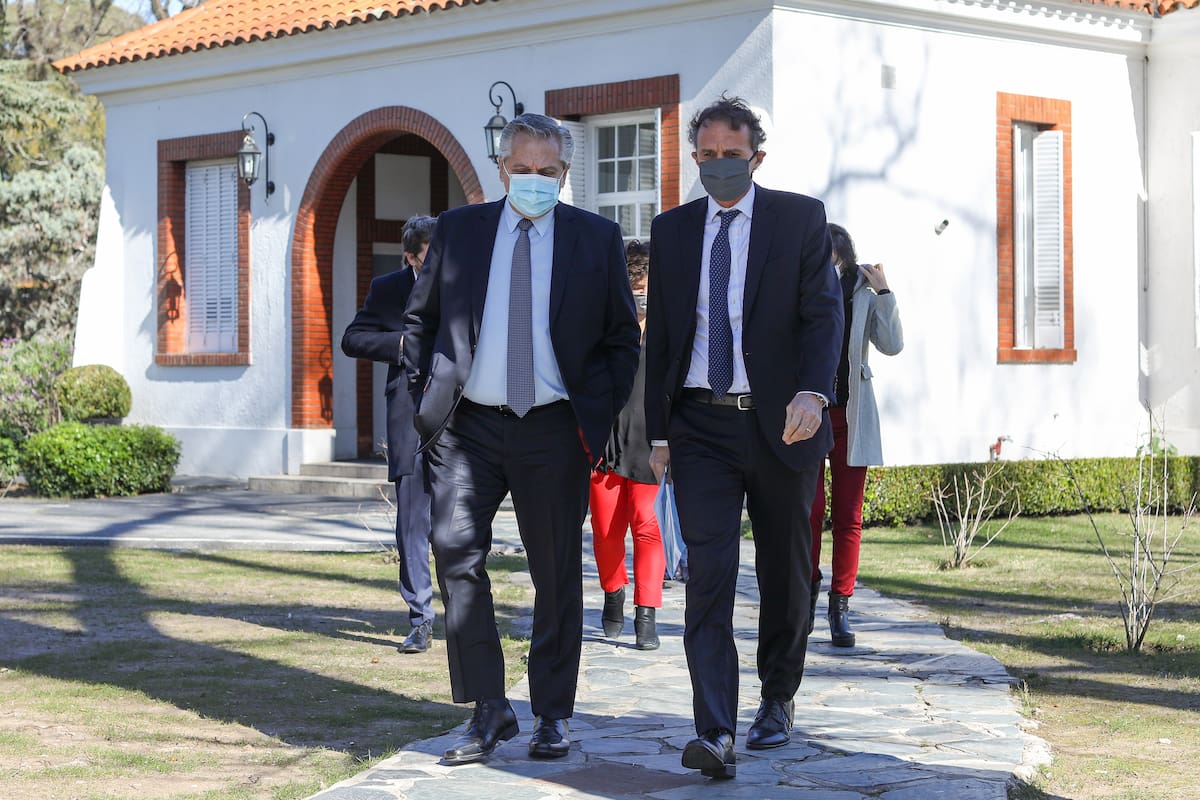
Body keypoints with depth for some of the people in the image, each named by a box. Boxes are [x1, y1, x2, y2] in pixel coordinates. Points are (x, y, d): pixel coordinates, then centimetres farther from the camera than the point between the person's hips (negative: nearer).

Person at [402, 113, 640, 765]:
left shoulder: (597, 239, 5)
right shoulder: (457, 230, 8)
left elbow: (623, 337, 9)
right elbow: (420, 321, 14)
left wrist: (601, 413, -1)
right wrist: (427, 399, 4)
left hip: (554, 428, -1)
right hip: (468, 424, 1)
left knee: (556, 573, 4)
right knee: (457, 552, -11)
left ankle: (552, 716, 16)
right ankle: (488, 710, -2)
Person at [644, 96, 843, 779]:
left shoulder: (802, 218, 1)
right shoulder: (672, 230, 9)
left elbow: (824, 311, -8)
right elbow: (659, 334, 12)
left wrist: (813, 392, -26)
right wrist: (658, 429, 7)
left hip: (780, 423, -1)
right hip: (702, 427, 1)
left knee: (785, 574, 12)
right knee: (709, 573, -11)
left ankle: (778, 702, 32)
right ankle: (715, 733, -17)